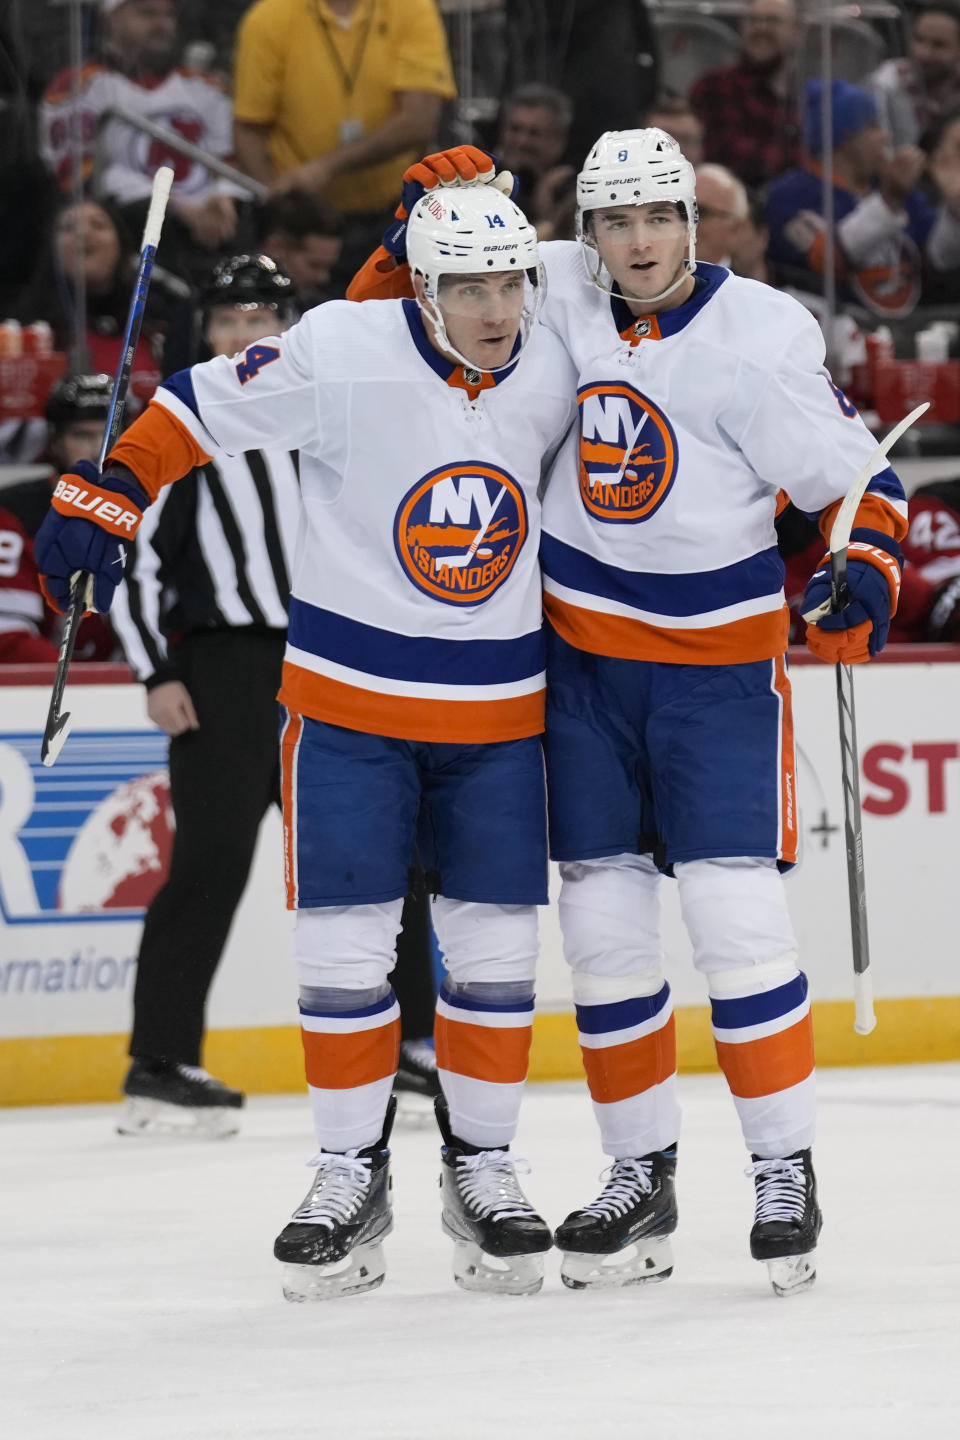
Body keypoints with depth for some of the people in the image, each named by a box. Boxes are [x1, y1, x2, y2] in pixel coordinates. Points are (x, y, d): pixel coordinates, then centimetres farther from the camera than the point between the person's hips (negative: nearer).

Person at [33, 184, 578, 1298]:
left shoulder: (555, 377, -5)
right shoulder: (341, 352, -16)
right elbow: (198, 411, -6)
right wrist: (101, 498, -10)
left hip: (498, 707, 2)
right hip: (347, 697, -2)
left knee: (494, 945, 3)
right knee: (343, 942, -2)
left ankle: (481, 1166, 17)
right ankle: (351, 1174, 10)